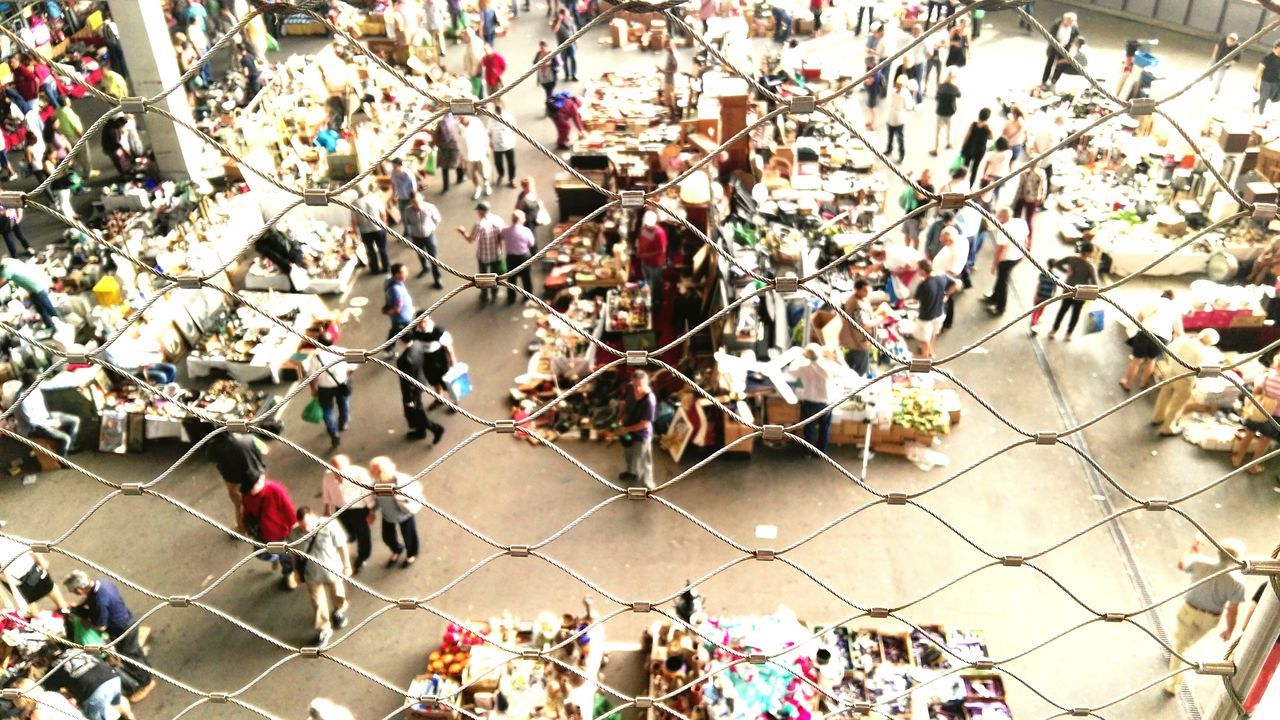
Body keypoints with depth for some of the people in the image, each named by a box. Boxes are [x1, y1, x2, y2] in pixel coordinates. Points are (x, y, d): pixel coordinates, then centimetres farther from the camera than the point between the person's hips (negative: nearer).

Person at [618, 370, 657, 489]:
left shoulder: (650, 400, -36)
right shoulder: (630, 389, -18)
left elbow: (645, 424, -27)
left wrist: (626, 429, -21)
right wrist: (619, 419, -8)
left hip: (641, 435, -7)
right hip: (627, 429, 7)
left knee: (642, 461, 14)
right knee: (628, 454, 32)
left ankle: (648, 484, 39)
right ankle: (631, 472, 62)